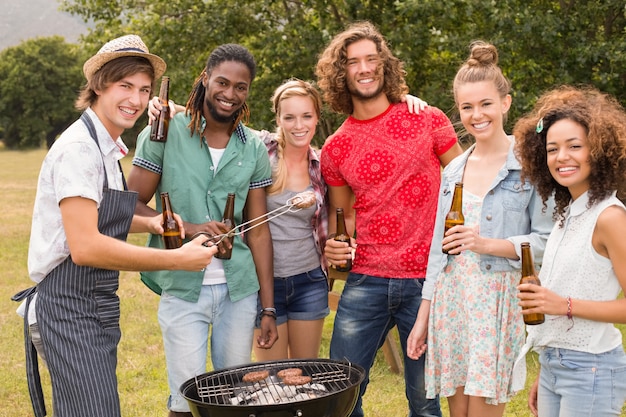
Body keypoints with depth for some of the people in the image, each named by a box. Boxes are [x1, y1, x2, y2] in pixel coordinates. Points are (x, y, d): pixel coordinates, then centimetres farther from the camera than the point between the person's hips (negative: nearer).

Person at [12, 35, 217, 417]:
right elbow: (85, 247, -26)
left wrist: (149, 224, 7)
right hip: (70, 310, -10)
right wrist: (178, 259, -22)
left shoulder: (108, 148, 12)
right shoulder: (79, 148, -17)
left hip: (98, 309, 10)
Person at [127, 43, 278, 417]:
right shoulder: (165, 133, -3)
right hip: (183, 288, -3)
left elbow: (258, 231, 7)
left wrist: (268, 308, 4)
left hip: (239, 289, 3)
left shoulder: (254, 149, 6)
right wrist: (188, 229, -19)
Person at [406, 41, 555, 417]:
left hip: (500, 301, -5)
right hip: (451, 301, 5)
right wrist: (424, 316, 14)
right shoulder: (453, 171, 13)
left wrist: (488, 244, -19)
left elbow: (548, 241, -7)